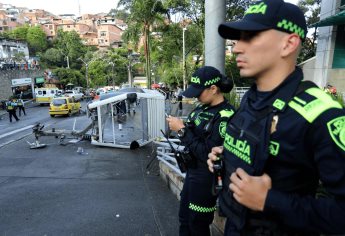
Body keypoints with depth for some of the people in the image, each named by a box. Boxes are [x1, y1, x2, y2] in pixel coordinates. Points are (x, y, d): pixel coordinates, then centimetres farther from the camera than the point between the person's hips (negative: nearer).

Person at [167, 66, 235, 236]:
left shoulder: (225, 116, -22)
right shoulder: (202, 108, 1)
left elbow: (206, 154, -25)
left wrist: (182, 130, -22)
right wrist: (179, 127, -7)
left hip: (206, 177, -7)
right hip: (192, 170, 8)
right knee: (184, 217, 23)